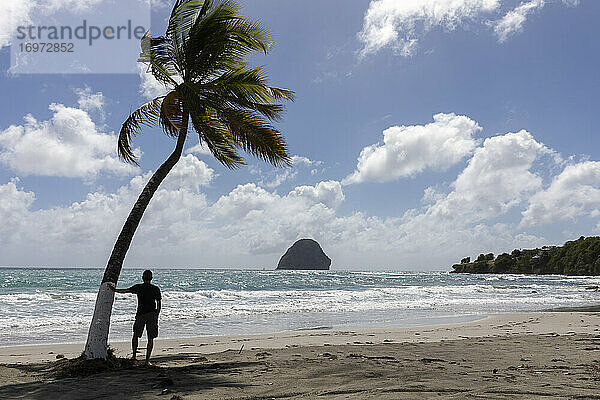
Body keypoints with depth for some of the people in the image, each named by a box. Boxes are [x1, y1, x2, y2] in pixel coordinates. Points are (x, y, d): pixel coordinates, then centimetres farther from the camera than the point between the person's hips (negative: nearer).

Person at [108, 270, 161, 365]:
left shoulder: (138, 287, 0)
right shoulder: (156, 289, 1)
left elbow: (124, 291, 7)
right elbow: (158, 304, 2)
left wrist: (114, 290, 23)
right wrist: (156, 316, 11)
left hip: (141, 314, 0)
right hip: (152, 314, 0)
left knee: (135, 336, 20)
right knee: (150, 338, 4)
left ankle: (134, 355, 22)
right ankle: (147, 360, 2)